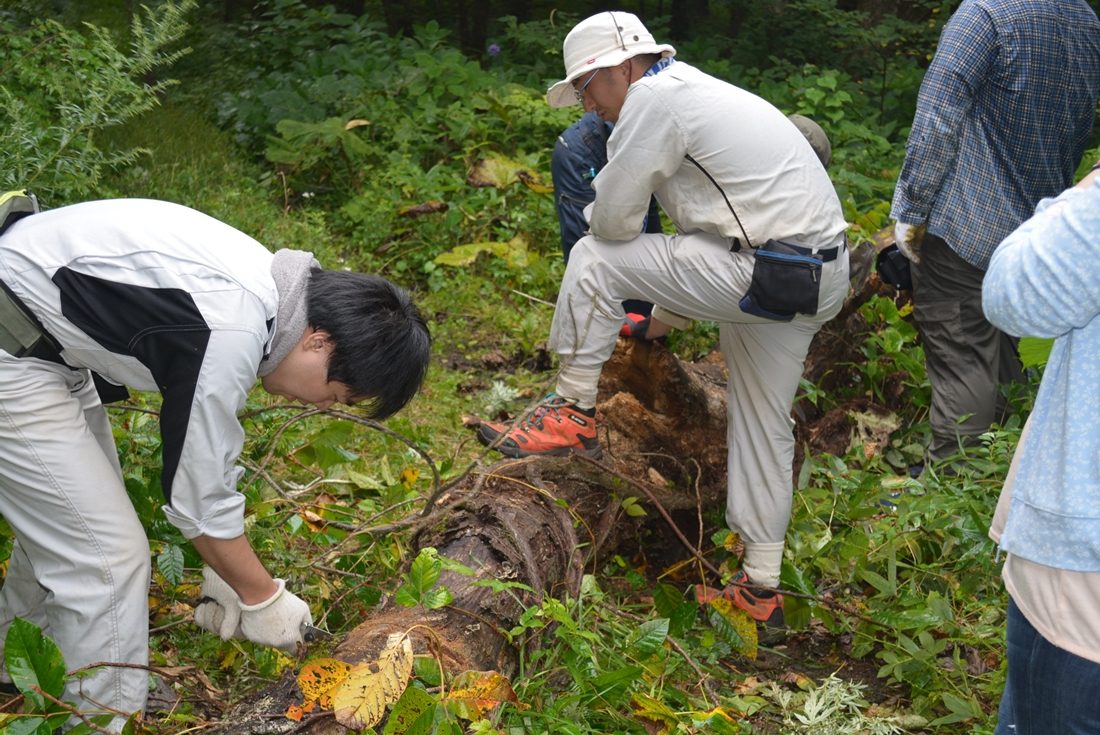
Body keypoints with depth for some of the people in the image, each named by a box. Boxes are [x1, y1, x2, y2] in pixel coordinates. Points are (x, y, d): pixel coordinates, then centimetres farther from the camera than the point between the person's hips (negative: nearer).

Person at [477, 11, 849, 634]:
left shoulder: (654, 96, -9)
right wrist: (662, 320, 32)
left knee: (595, 259, -5)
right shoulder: (695, 92, 22)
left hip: (761, 275, -10)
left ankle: (573, 414, 6)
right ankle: (761, 588, 26)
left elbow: (612, 219, -11)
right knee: (765, 424, 17)